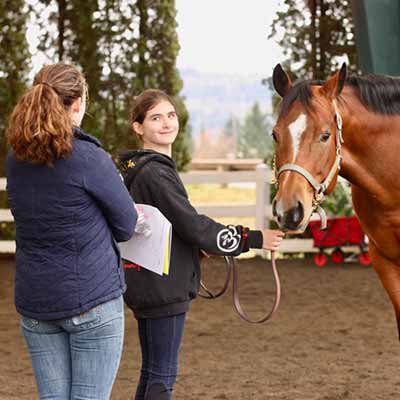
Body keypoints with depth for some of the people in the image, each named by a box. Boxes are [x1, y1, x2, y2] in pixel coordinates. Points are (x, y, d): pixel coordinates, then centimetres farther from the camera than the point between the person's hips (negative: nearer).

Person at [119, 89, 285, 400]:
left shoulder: (136, 168, 13)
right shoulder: (155, 173, -18)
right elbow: (192, 224, -20)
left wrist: (198, 247, 17)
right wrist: (254, 239, -16)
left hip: (146, 285, 10)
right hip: (164, 288, -10)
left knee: (152, 371, 17)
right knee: (163, 375, -4)